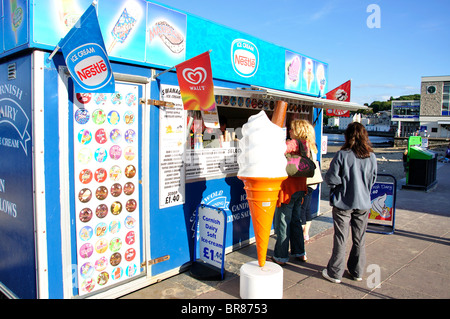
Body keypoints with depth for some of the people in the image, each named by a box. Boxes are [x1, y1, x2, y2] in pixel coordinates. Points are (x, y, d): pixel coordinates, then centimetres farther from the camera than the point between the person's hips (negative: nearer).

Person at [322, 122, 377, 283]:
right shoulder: (371, 157, -3)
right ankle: (357, 272, 28)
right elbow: (372, 180, 8)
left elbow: (331, 178, -15)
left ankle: (335, 273, 16)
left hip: (343, 203, -3)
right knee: (359, 239, 15)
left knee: (340, 239, 6)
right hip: (363, 203, 4)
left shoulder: (342, 155, -15)